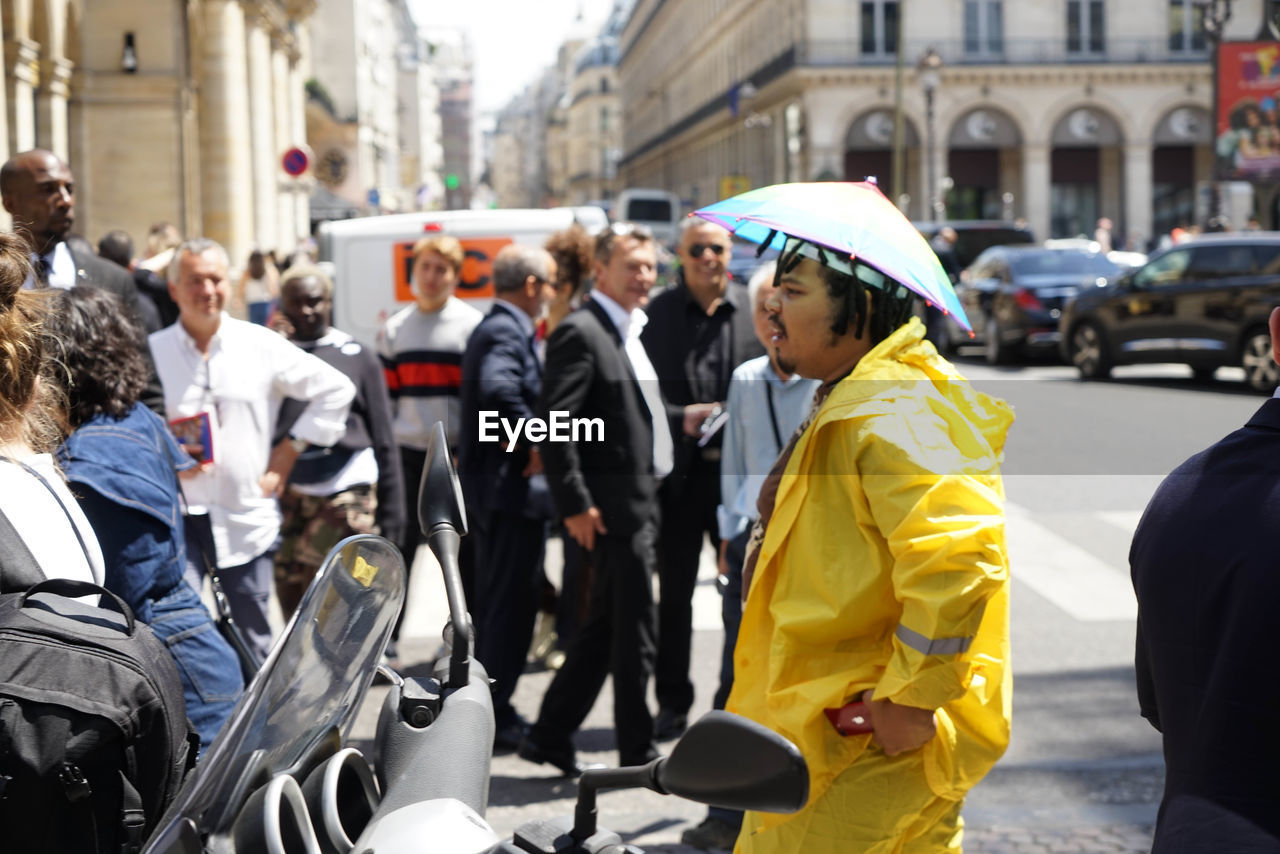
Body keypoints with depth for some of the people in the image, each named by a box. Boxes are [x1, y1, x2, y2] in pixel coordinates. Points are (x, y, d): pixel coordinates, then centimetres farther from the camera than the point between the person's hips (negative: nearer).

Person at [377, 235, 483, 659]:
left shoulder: (473, 325, 0)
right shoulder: (395, 329, 9)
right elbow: (386, 393, 13)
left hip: (460, 453, -2)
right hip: (408, 453, 2)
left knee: (465, 548, 5)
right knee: (400, 547, 3)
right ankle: (385, 636, 11)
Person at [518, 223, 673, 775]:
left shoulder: (630, 331, 17)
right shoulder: (580, 332, -14)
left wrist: (681, 417, 14)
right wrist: (574, 504, -22)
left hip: (639, 502, 10)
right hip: (612, 508, -10)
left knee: (604, 628, 14)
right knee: (635, 635, -1)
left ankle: (550, 735, 22)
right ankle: (637, 753, 11)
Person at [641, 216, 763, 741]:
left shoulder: (753, 308, 2)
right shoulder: (657, 314, -2)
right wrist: (680, 418, -18)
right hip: (679, 471, -1)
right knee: (674, 593, 8)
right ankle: (672, 703, 21)